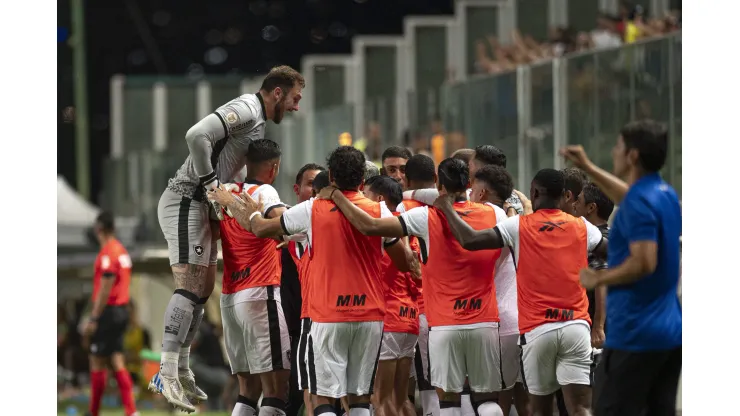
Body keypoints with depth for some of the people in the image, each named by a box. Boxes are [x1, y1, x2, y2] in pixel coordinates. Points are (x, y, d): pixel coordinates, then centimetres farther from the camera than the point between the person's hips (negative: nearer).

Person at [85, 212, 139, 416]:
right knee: (117, 363, 8)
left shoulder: (108, 252, -15)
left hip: (107, 312, -9)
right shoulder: (121, 250, 13)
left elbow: (105, 288, -20)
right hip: (121, 311, 9)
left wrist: (93, 318, -18)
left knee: (97, 363, -1)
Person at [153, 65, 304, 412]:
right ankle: (167, 374, -21)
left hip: (202, 205, 11)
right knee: (190, 286, -16)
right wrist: (211, 184, -21)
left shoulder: (258, 120, 19)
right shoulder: (245, 110, -14)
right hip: (186, 200, -11)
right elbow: (197, 135, -28)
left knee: (204, 288, 12)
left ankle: (181, 372, 17)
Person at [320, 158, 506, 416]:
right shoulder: (492, 214, 2)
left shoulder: (427, 217, -8)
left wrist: (335, 196, 2)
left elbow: (369, 226, -11)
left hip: (445, 324, -3)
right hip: (485, 322, 3)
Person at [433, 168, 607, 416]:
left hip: (537, 329, -1)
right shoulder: (581, 227, 7)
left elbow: (469, 240, -9)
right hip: (576, 326, 1)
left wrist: (446, 207, 7)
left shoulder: (519, 226, -1)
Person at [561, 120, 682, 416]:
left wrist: (598, 278, -13)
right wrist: (588, 168, 35)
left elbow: (644, 262, -27)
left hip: (636, 334, -9)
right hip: (670, 331, 9)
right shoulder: (665, 194, 12)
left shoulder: (639, 204, -17)